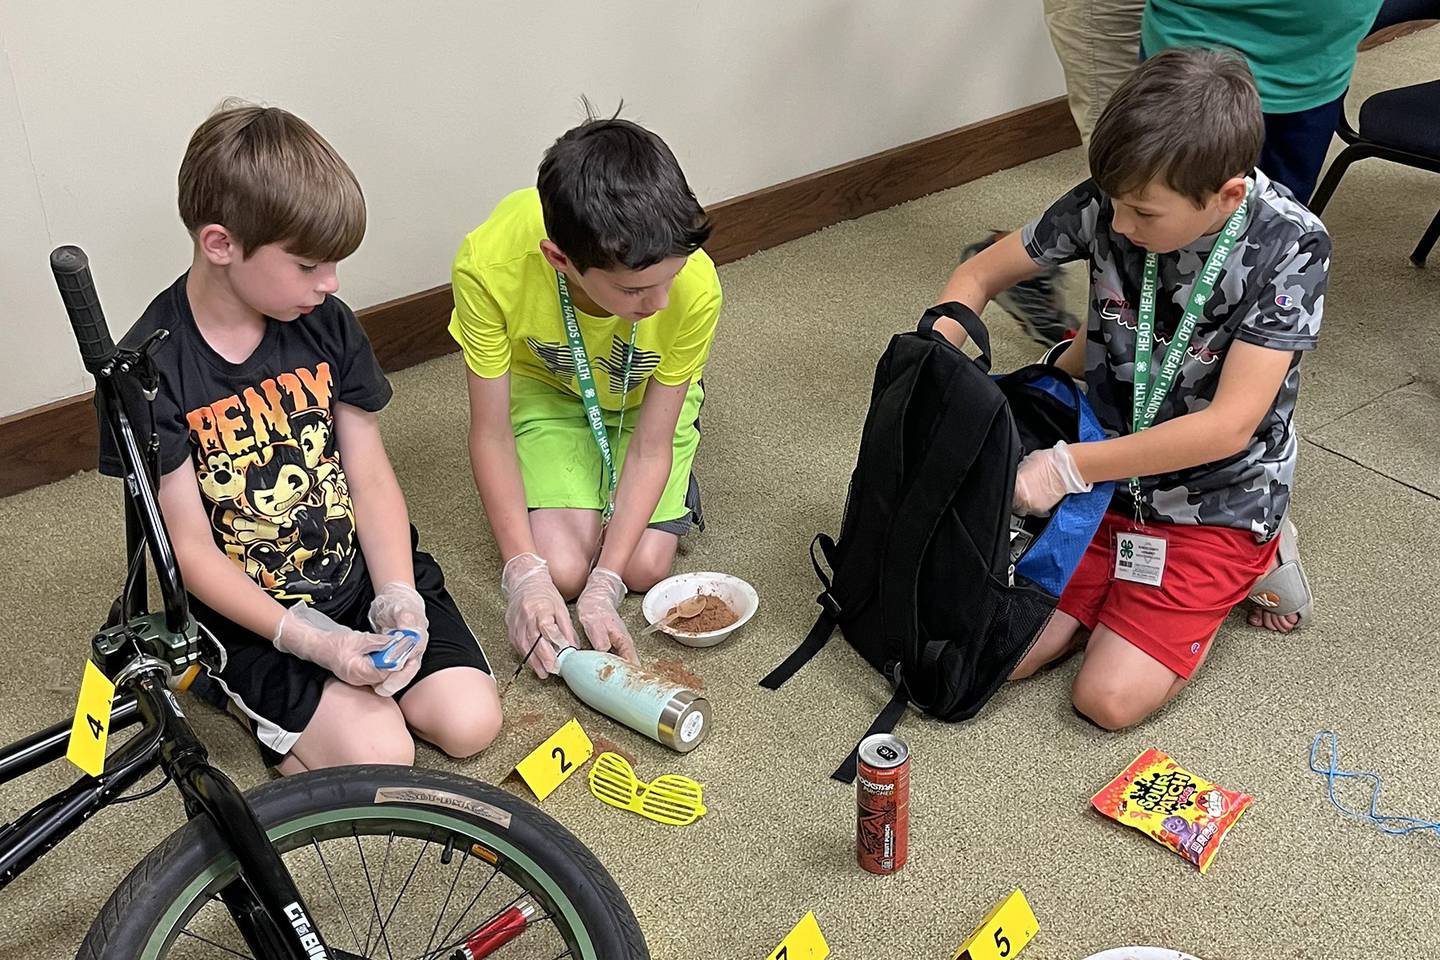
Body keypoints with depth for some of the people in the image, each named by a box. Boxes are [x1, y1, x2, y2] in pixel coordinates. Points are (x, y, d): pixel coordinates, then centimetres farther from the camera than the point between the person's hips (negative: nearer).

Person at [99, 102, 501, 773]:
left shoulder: (326, 322, -4)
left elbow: (370, 473, -1)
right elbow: (193, 551, -15)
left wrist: (398, 597, -15)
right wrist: (311, 642, -23)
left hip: (360, 566, 4)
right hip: (252, 607, -4)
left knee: (468, 723, -9)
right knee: (377, 755, -17)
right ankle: (250, 691, 9)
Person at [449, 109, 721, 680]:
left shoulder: (694, 285, -37)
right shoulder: (488, 266, -38)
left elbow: (650, 446, -25)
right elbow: (490, 431, -24)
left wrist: (605, 587, -30)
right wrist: (524, 575, -30)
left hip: (646, 395, 0)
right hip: (546, 385, 0)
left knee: (644, 566, -13)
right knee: (561, 569, -16)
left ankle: (676, 482, 19)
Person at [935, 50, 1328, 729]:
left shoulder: (1288, 247, -24)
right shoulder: (1109, 202, -14)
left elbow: (1228, 426, -27)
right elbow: (980, 274, -1)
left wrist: (1067, 467, -27)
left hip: (1219, 502, -3)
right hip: (1107, 473, 4)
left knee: (1109, 697, -12)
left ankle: (1250, 562, 11)